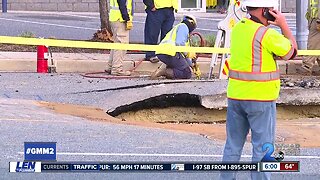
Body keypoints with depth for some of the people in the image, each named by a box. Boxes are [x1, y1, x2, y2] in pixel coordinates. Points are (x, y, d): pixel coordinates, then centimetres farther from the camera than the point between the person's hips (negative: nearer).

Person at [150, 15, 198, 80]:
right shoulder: (183, 26, 6)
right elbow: (179, 43, -12)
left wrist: (191, 65, 45)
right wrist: (188, 53, 0)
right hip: (170, 52, -9)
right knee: (187, 73, -6)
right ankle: (164, 71, -22)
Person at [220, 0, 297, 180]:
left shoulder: (237, 29, 7)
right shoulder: (266, 34, -15)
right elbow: (291, 52, -6)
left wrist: (272, 25, 12)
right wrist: (284, 25, 0)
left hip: (235, 96, 7)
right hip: (261, 98, -7)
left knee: (233, 145, 14)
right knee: (263, 148, 0)